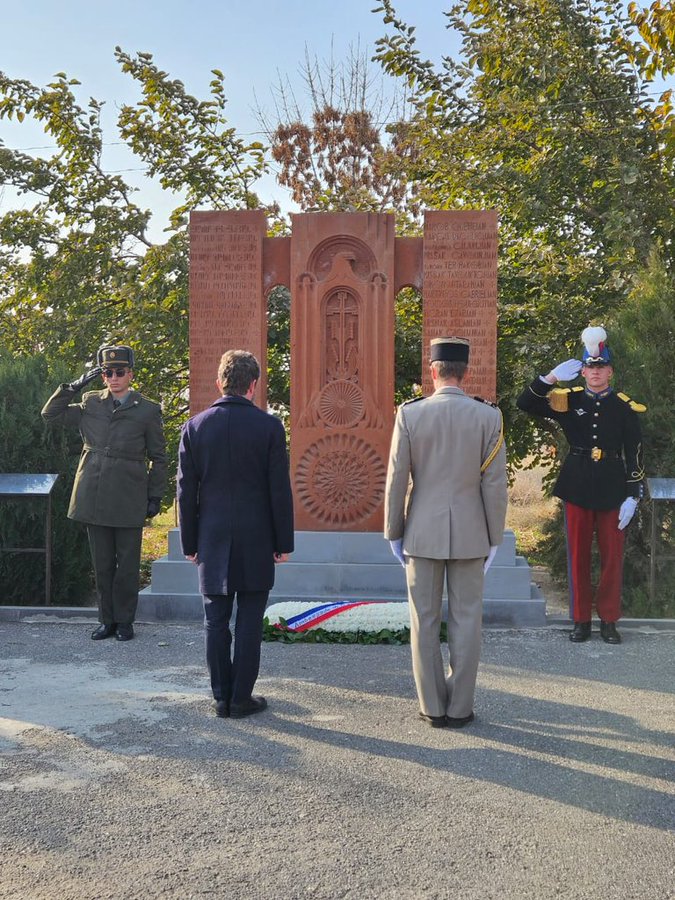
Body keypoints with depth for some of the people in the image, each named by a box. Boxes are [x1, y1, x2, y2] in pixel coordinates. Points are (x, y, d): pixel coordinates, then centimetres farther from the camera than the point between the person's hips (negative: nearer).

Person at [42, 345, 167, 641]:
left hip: (128, 500, -3)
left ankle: (124, 620, 18)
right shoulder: (90, 403, 8)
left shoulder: (147, 411, -1)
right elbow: (50, 414, 10)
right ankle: (107, 619, 22)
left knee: (127, 564, 5)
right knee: (102, 564, 10)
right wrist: (74, 386, 0)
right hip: (94, 497, 3)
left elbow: (158, 458, 3)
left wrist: (155, 496, -1)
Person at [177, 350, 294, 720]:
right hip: (256, 540, -2)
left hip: (212, 540, 2)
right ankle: (241, 698, 10)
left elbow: (186, 491, 2)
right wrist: (283, 542, 3)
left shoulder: (195, 427, -1)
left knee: (216, 622, 10)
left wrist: (190, 543, 10)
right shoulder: (269, 426, -7)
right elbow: (280, 490, -6)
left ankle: (222, 698, 16)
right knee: (249, 621, 5)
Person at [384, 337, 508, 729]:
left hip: (422, 534, 0)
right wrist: (494, 537, 5)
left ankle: (433, 707, 15)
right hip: (469, 534, 0)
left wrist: (393, 532, 6)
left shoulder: (410, 414, -6)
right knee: (466, 620, 8)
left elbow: (396, 479, -4)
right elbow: (495, 483, -4)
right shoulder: (488, 416, -5)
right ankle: (460, 707, 14)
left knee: (425, 620, 8)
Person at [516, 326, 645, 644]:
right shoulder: (568, 400, 2)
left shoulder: (625, 407, 0)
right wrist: (551, 378, -16)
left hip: (612, 490, 0)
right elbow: (524, 403, -5)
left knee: (612, 556, 5)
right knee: (578, 555, 6)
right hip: (577, 488, 0)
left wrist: (632, 496, -6)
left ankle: (609, 620, 17)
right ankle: (580, 619, 17)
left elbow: (635, 455, 0)